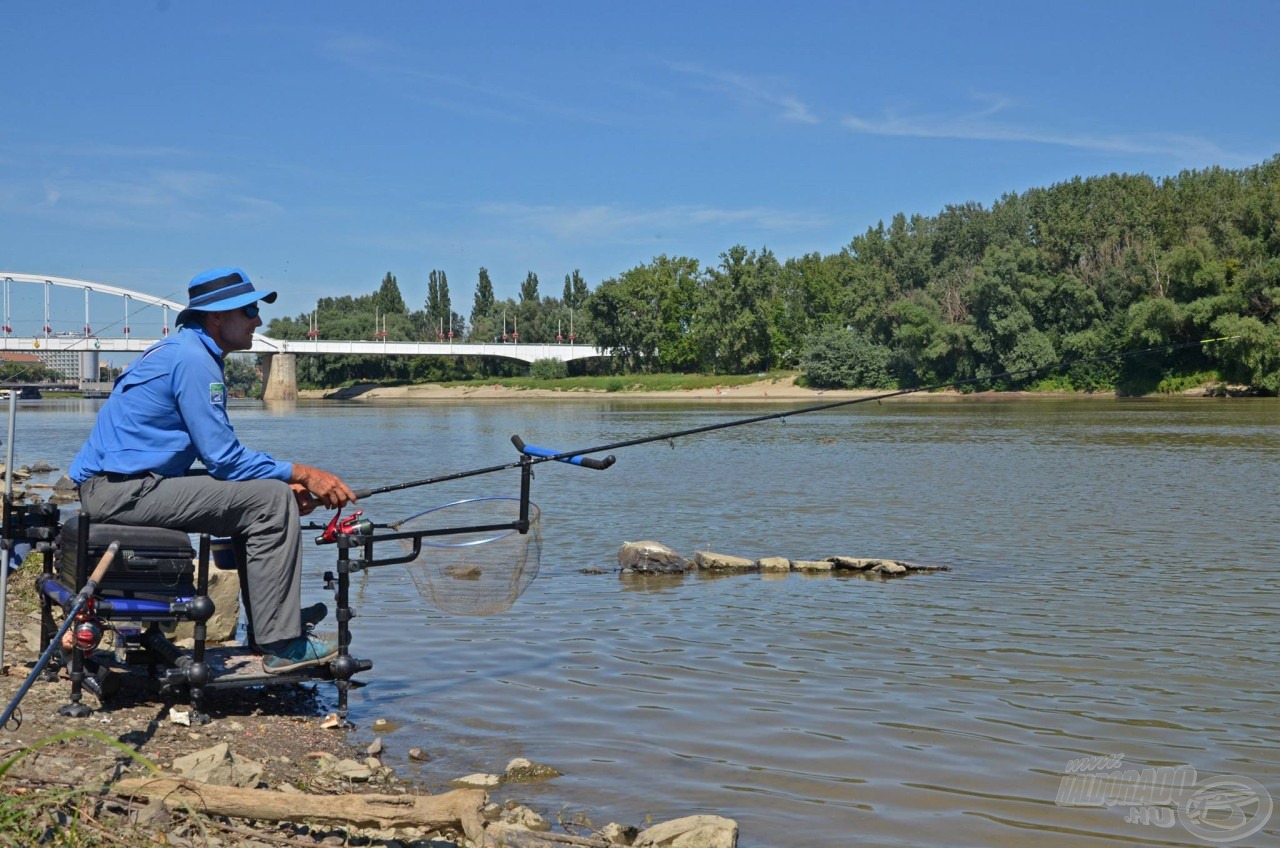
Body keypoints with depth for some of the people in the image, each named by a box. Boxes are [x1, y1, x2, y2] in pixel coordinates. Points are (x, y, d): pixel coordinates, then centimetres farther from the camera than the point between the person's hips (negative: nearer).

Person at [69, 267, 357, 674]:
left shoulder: (182, 351, 17)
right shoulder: (192, 360, -14)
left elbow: (220, 455, 18)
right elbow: (224, 459, -17)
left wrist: (289, 480, 6)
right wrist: (301, 474, -10)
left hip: (114, 486, 11)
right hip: (124, 490, -11)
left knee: (266, 490, 17)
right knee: (272, 502, -16)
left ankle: (281, 617, 20)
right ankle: (281, 645, -12)